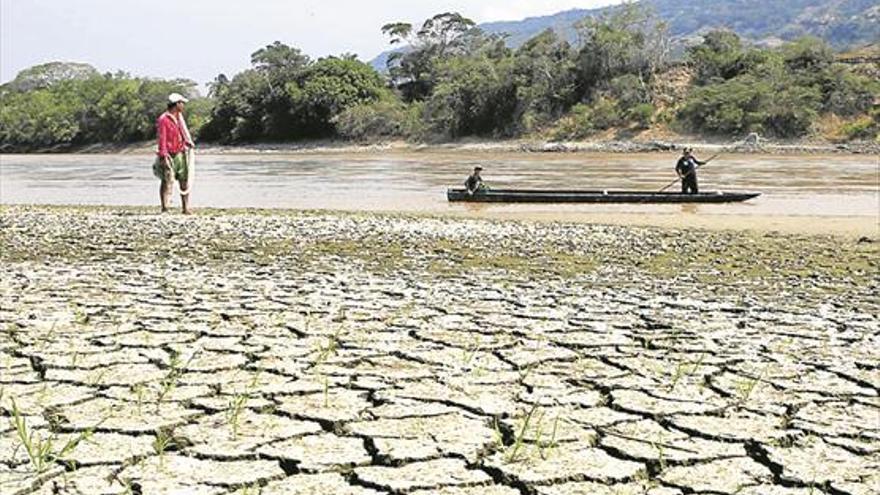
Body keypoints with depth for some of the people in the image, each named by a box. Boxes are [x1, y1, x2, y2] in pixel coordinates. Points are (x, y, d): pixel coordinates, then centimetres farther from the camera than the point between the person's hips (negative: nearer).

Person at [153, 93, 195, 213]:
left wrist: (188, 142, 5)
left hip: (180, 154, 8)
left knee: (185, 181, 7)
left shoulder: (179, 117, 14)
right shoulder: (163, 119, -11)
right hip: (169, 156, -7)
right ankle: (164, 208, -1)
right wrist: (164, 155, -19)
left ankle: (186, 208, 12)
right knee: (167, 181, -7)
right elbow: (162, 139, -14)